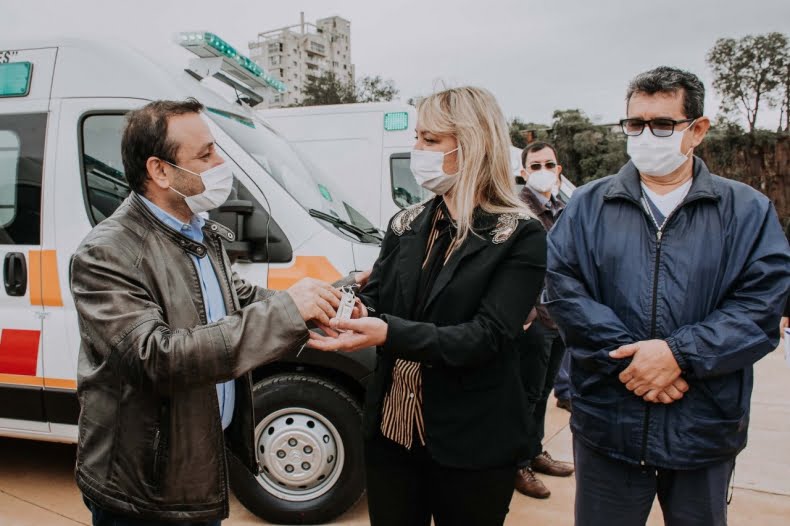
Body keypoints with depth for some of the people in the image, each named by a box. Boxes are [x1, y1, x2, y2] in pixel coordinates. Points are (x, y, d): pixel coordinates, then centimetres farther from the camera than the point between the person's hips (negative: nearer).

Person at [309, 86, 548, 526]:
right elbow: (375, 301, 4)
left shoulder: (520, 236, -11)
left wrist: (390, 333, -32)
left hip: (471, 446, -4)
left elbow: (487, 337, -20)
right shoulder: (406, 225, 5)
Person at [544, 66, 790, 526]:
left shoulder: (748, 210, 1)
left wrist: (679, 354, -20)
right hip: (607, 422, 0)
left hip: (704, 430, 1)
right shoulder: (588, 205, 2)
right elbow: (563, 288, -9)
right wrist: (628, 356, -18)